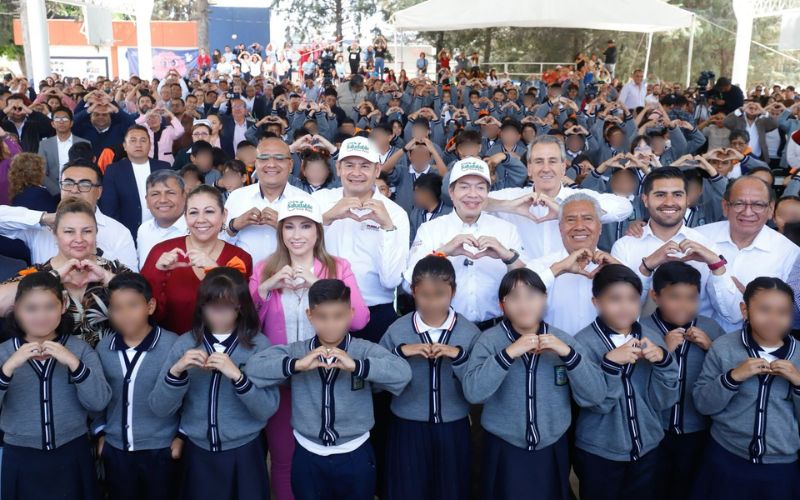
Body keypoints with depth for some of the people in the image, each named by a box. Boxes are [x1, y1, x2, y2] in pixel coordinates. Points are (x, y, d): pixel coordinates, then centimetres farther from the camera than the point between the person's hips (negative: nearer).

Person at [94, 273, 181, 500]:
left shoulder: (173, 345, -15)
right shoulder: (103, 347, -1)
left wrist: (182, 435, -7)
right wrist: (100, 432, 11)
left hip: (161, 448, -4)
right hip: (116, 448, 4)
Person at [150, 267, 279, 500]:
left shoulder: (258, 344, -7)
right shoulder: (185, 344, -2)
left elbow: (267, 409, -14)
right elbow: (159, 409, -5)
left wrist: (237, 375, -26)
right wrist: (177, 371, -21)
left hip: (245, 453, -1)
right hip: (198, 453, 2)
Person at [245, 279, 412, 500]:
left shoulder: (365, 350, -9)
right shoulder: (296, 352, -4)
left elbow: (402, 372, -24)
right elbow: (253, 369, -15)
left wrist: (356, 365, -34)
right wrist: (296, 365, -27)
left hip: (355, 455, -1)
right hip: (308, 457, 1)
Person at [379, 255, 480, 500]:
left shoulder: (469, 332, -6)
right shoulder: (397, 330, -6)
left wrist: (459, 356, -23)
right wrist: (401, 352, -20)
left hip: (453, 429, 1)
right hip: (407, 428, 0)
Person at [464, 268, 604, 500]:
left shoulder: (562, 339, -1)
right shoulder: (489, 340, -8)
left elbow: (594, 396, -9)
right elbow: (472, 392, -21)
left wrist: (567, 354, -20)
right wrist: (509, 353, -28)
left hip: (552, 451, 2)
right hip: (504, 452, -2)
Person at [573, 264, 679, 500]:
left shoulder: (652, 339, -1)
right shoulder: (583, 342, -13)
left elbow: (663, 401, -4)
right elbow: (594, 402, -17)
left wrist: (662, 361, -18)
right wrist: (611, 363, -29)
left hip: (647, 449, 4)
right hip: (598, 453, -3)